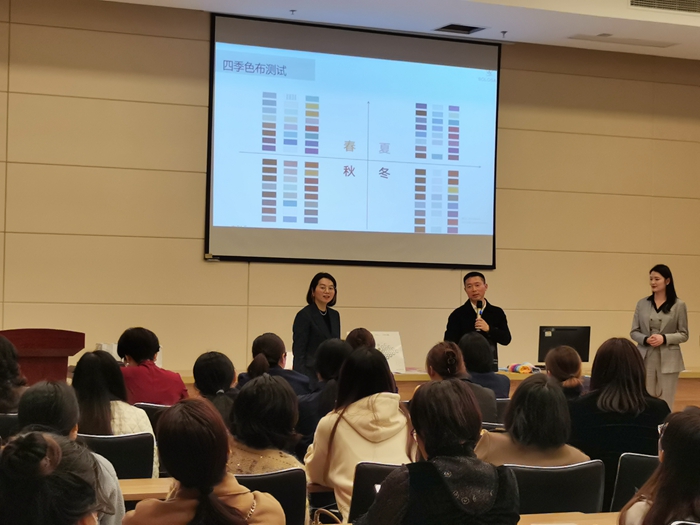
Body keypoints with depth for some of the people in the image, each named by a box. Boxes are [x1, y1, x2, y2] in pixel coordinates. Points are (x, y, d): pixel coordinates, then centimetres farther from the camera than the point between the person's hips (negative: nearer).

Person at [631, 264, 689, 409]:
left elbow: (683, 334, 1)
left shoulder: (678, 305, -2)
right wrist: (645, 339, -13)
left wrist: (664, 338, -15)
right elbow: (634, 332, 7)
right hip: (645, 358, 2)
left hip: (668, 360, -2)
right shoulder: (642, 304, 5)